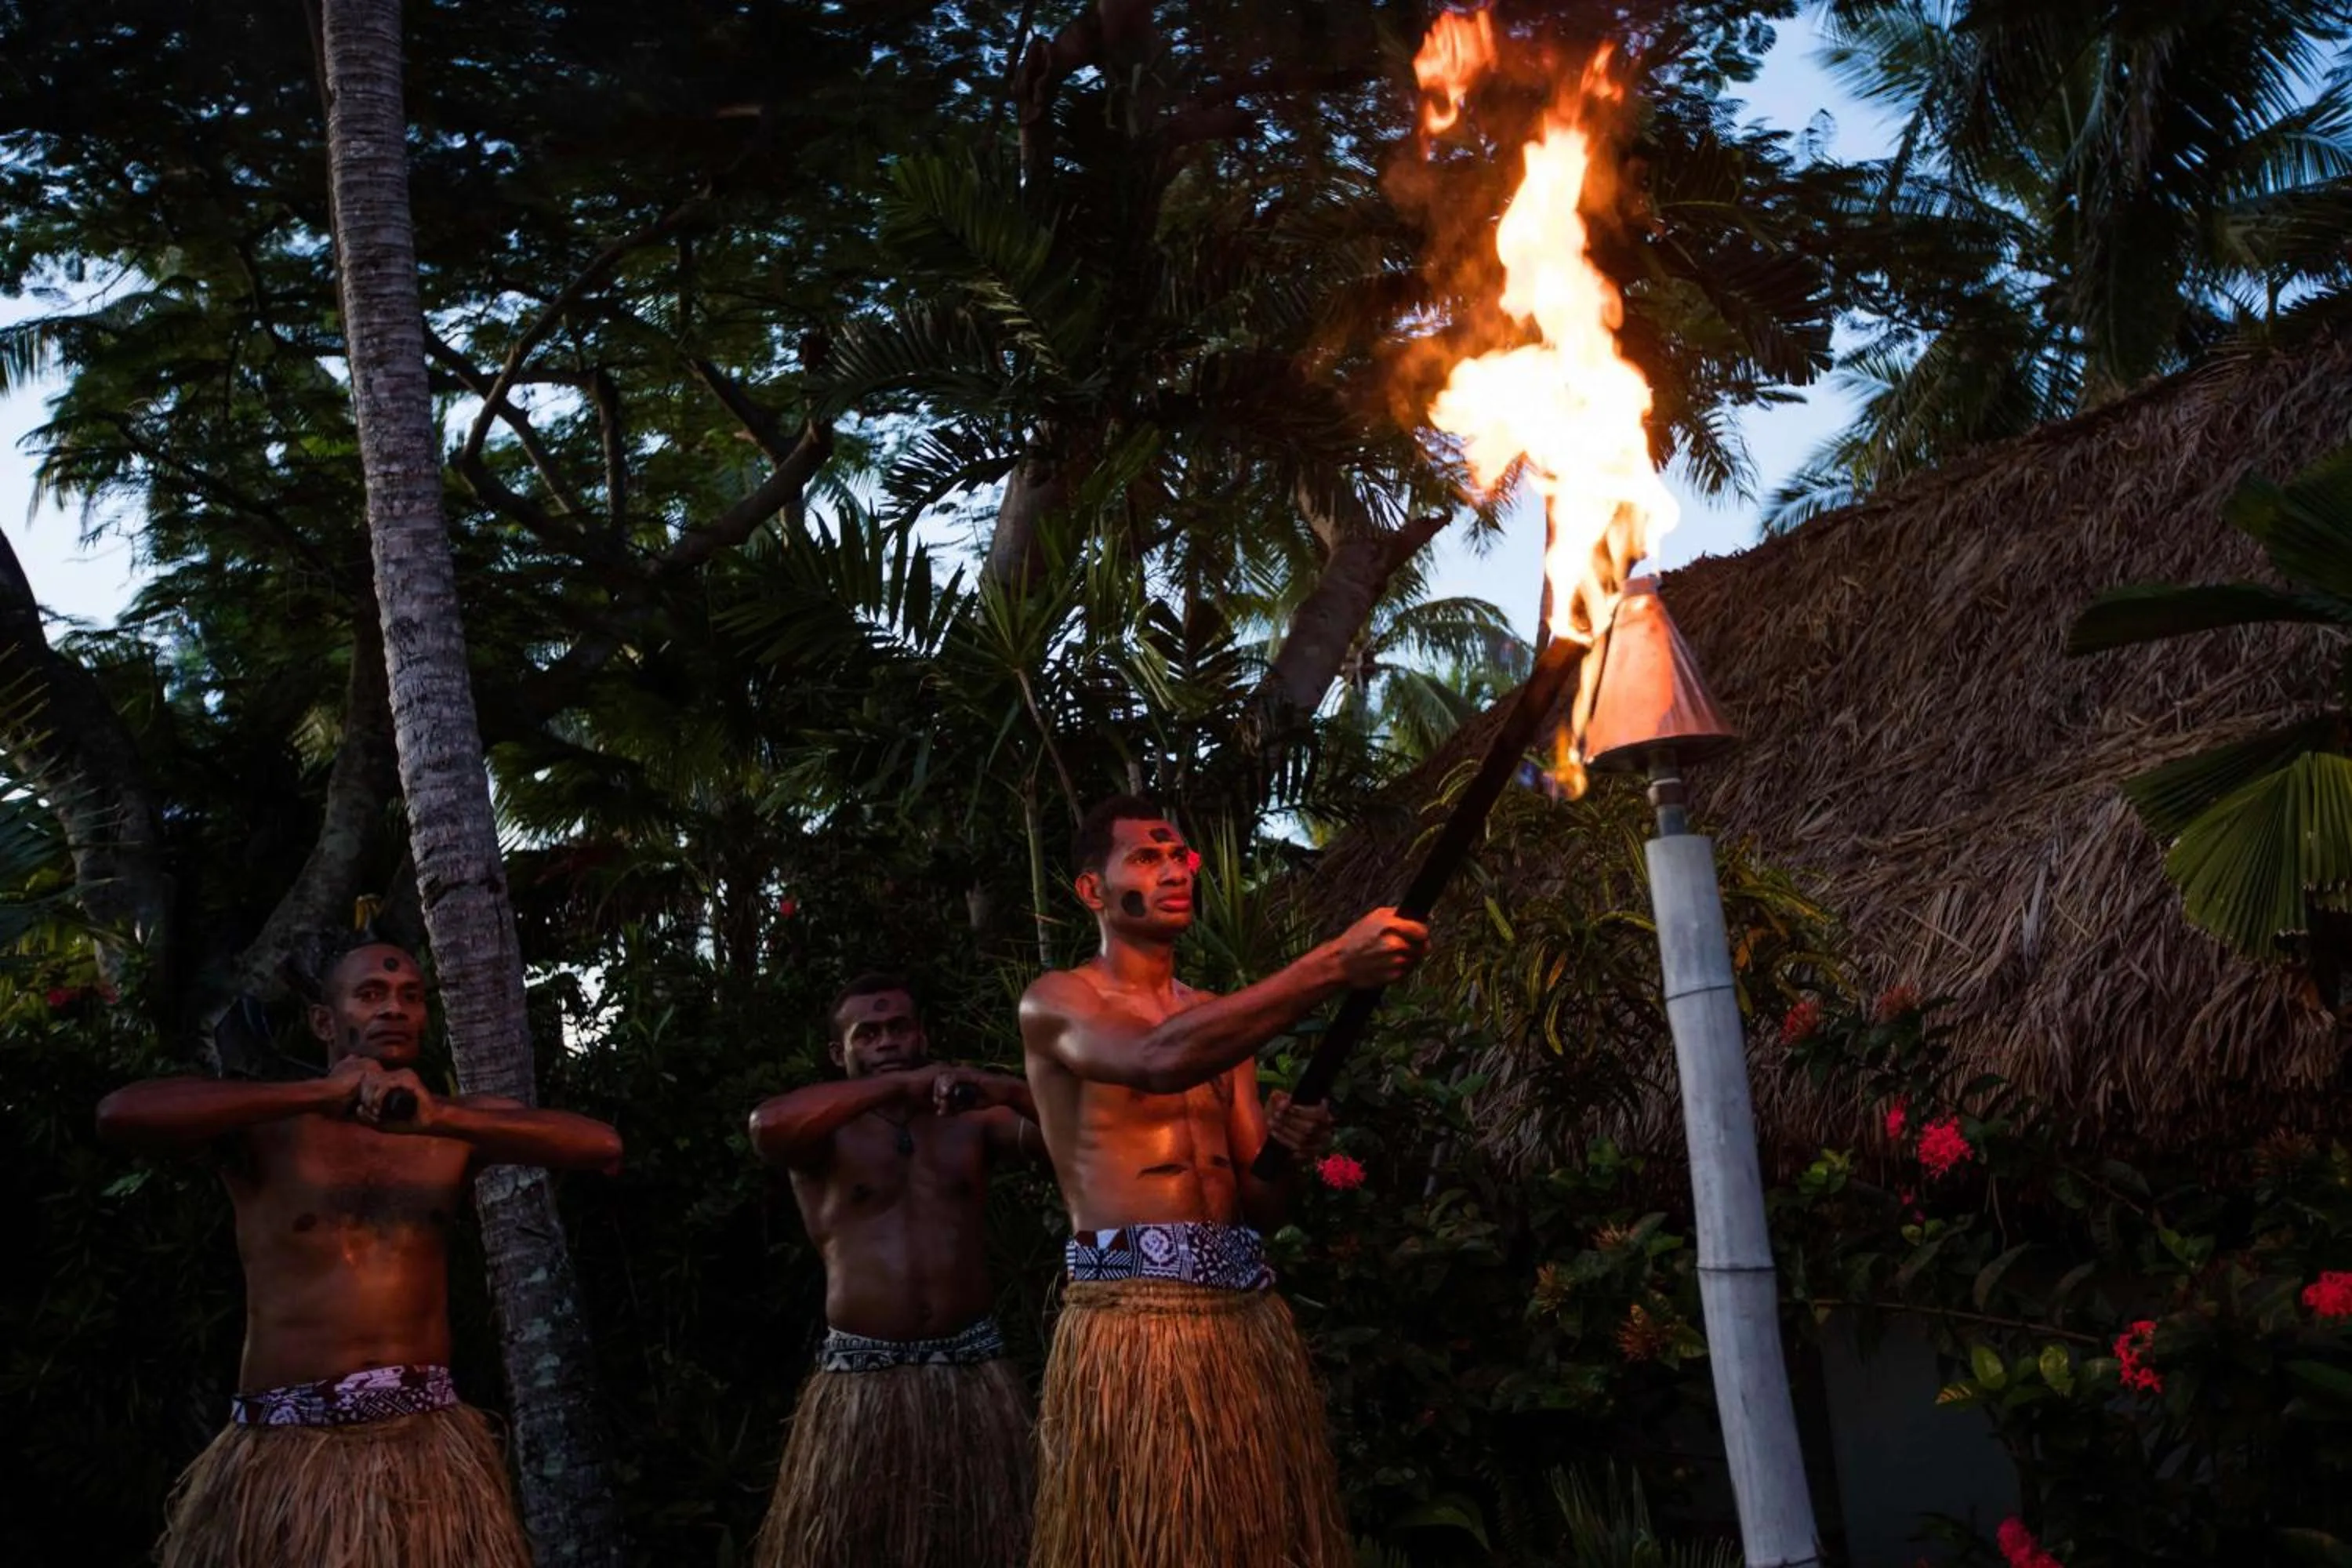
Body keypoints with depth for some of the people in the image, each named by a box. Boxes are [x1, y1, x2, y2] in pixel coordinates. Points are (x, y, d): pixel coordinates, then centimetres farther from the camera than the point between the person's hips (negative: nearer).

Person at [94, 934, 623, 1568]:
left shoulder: (458, 1123, 7)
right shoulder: (267, 1124, 1)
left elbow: (602, 1147, -7)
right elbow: (117, 1114, -16)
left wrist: (441, 1118, -19)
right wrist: (320, 1094, -17)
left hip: (428, 1444, 2)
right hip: (285, 1449, -2)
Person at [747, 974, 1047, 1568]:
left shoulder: (973, 1122, 13)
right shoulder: (826, 1135, 4)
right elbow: (765, 1126, -19)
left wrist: (1002, 1090, -17)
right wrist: (899, 1083, -21)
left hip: (974, 1373, 3)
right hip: (861, 1383, -2)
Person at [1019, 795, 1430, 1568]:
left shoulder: (1219, 1015, 18)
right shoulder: (1057, 1002, -1)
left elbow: (1259, 1205, 16)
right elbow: (1158, 1061, -25)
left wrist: (1287, 1155, -8)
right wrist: (1331, 967, -30)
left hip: (1248, 1315, 6)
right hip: (1131, 1321, -6)